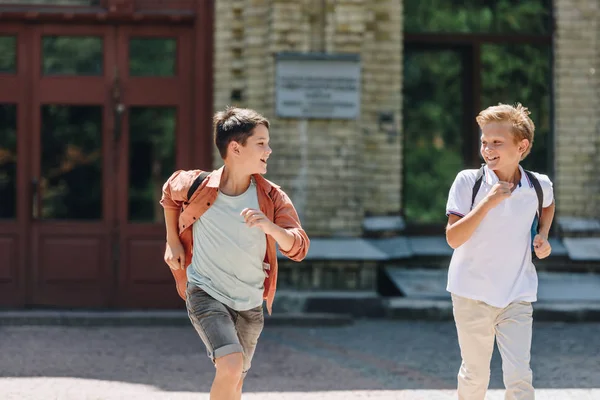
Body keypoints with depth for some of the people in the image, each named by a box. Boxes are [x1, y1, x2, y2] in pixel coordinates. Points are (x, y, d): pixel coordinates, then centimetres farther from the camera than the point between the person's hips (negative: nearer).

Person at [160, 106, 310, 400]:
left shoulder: (272, 197, -9)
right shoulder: (196, 186, -13)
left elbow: (298, 248, -16)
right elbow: (169, 194, 12)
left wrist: (269, 226, -34)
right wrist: (172, 242, 8)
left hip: (249, 303, 4)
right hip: (206, 294, -3)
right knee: (231, 365, -26)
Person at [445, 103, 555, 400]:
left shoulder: (539, 186, -3)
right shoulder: (468, 181, -11)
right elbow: (453, 238, -16)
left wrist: (543, 235, 5)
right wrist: (487, 203, -25)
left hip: (518, 295, 1)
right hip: (473, 294, -1)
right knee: (475, 375, 10)